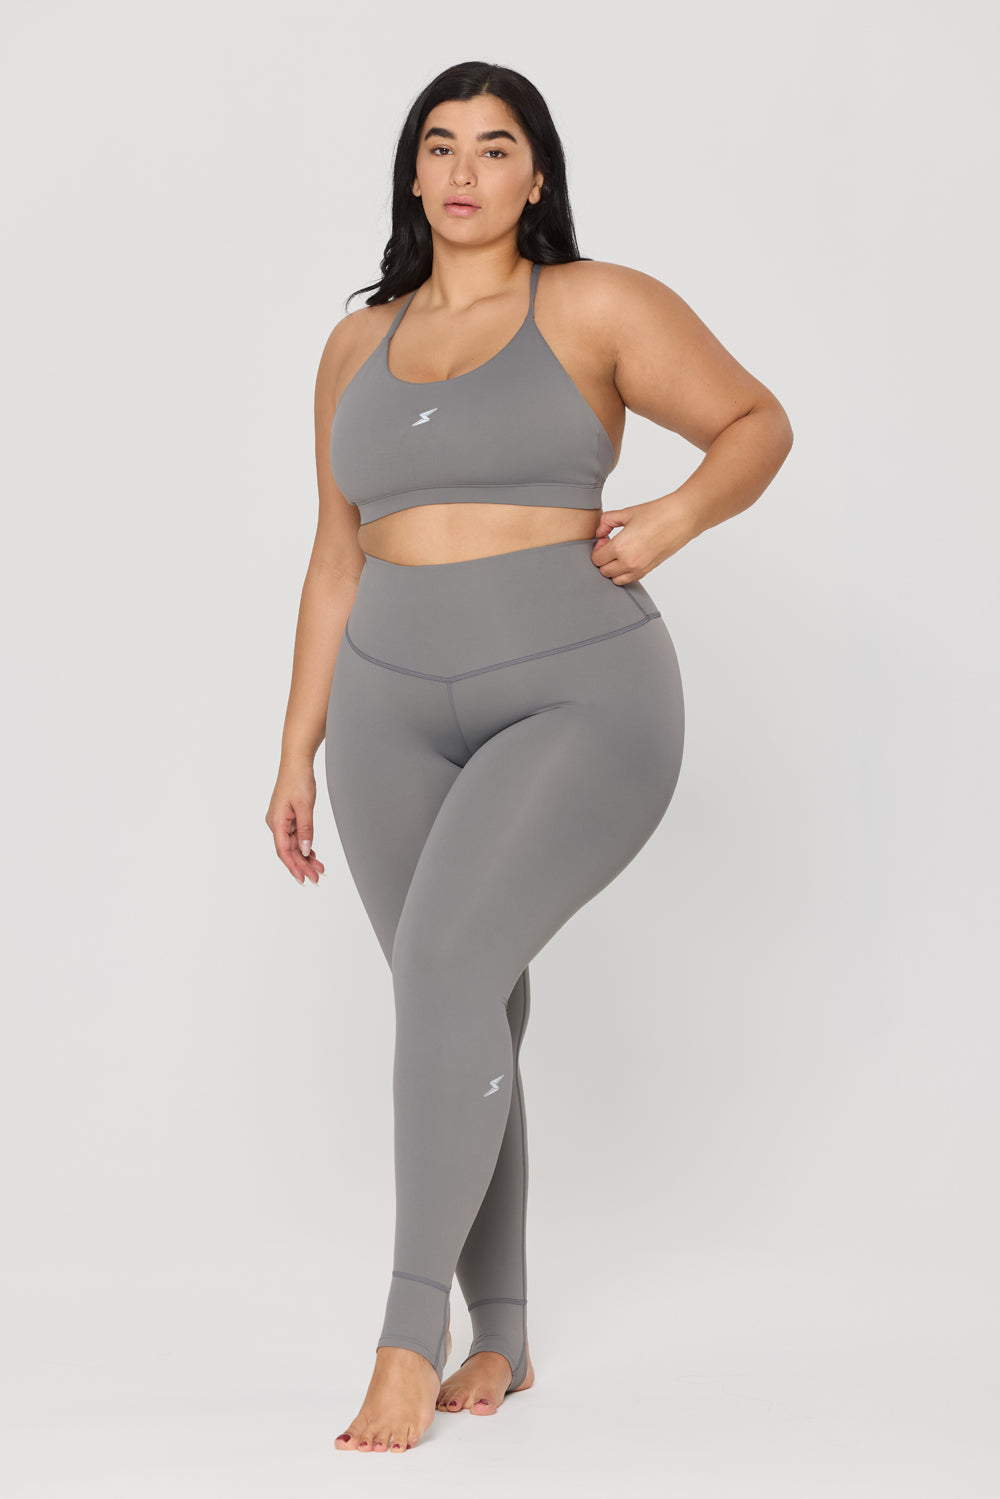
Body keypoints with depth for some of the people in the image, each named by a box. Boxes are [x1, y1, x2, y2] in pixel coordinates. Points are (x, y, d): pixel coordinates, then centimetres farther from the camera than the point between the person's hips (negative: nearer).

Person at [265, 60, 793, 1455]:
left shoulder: (597, 306, -1)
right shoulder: (358, 347, 13)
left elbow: (760, 424, 6)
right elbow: (338, 562, 16)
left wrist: (674, 518, -13)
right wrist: (299, 753, 12)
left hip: (579, 708, -5)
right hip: (401, 716, 5)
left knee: (446, 968, -25)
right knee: (465, 1022, 7)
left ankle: (411, 1329, -17)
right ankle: (500, 1340, 22)